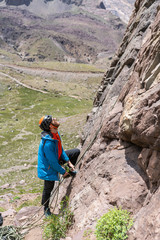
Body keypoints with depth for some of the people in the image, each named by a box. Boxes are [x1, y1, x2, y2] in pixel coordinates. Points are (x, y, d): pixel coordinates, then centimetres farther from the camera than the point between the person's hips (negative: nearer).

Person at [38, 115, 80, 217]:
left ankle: (71, 170, 27)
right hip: (48, 167, -8)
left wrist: (69, 162, 2)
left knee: (76, 151, 8)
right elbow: (53, 162, -29)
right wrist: (63, 172, -15)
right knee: (48, 188, 9)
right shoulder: (48, 142, -38)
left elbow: (61, 149, 5)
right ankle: (46, 209, 34)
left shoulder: (56, 133, -10)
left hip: (56, 158, 8)